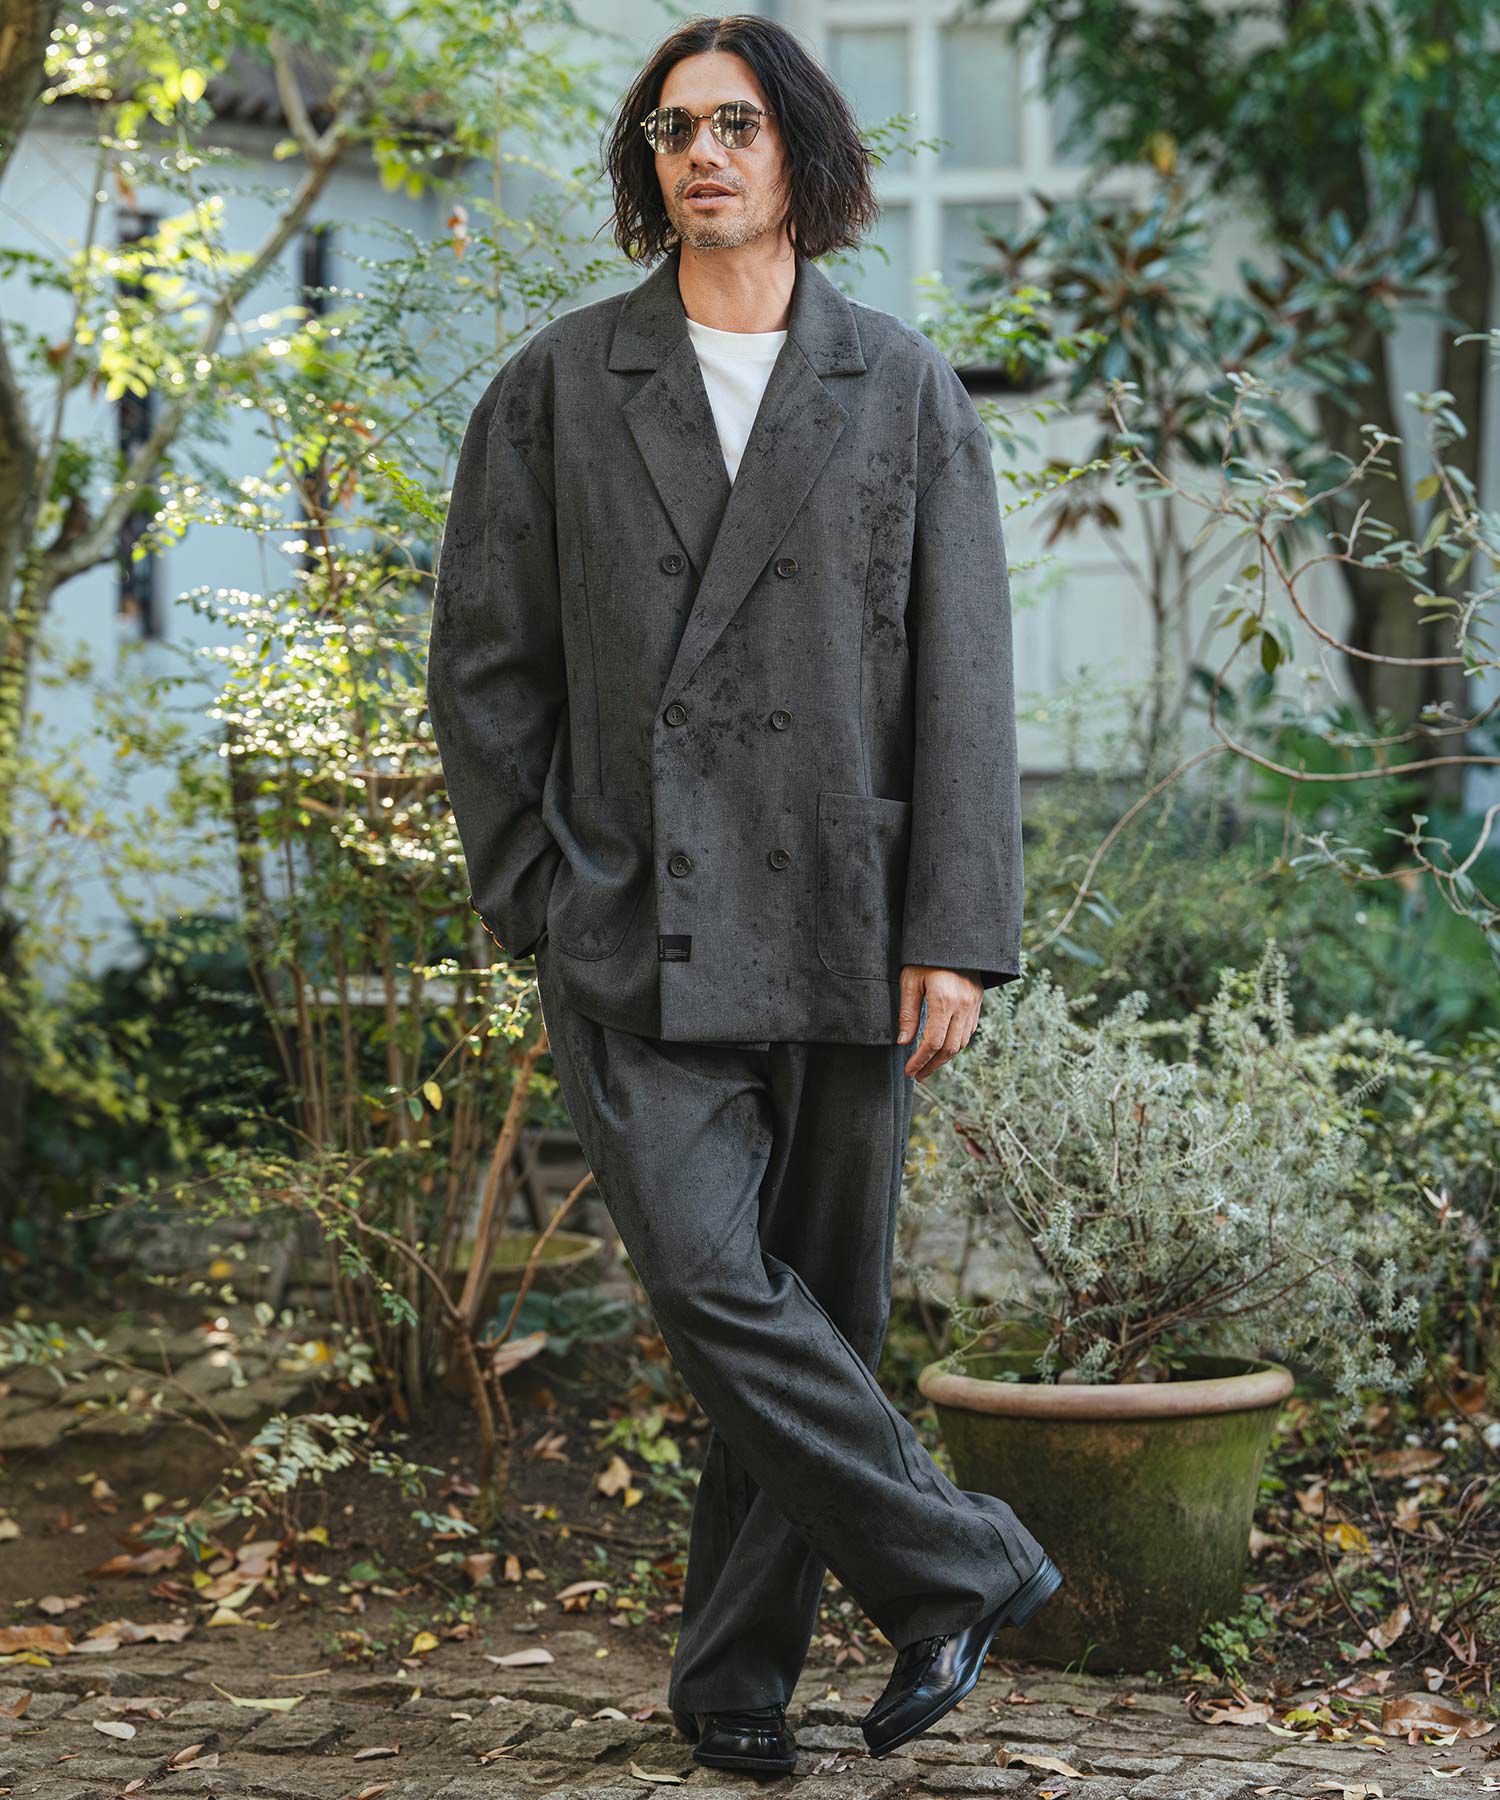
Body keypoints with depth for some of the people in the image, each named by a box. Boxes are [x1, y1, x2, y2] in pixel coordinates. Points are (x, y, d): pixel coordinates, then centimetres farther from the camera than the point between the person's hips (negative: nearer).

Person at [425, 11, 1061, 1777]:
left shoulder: (903, 390, 7)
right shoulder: (558, 385, 7)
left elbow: (963, 677, 3)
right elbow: (483, 657, 10)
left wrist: (956, 933, -4)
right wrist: (533, 895, 5)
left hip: (839, 922, 1)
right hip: (634, 930, -1)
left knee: (817, 1303, 5)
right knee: (712, 1283, -15)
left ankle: (736, 1670, 18)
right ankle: (958, 1567, 1)